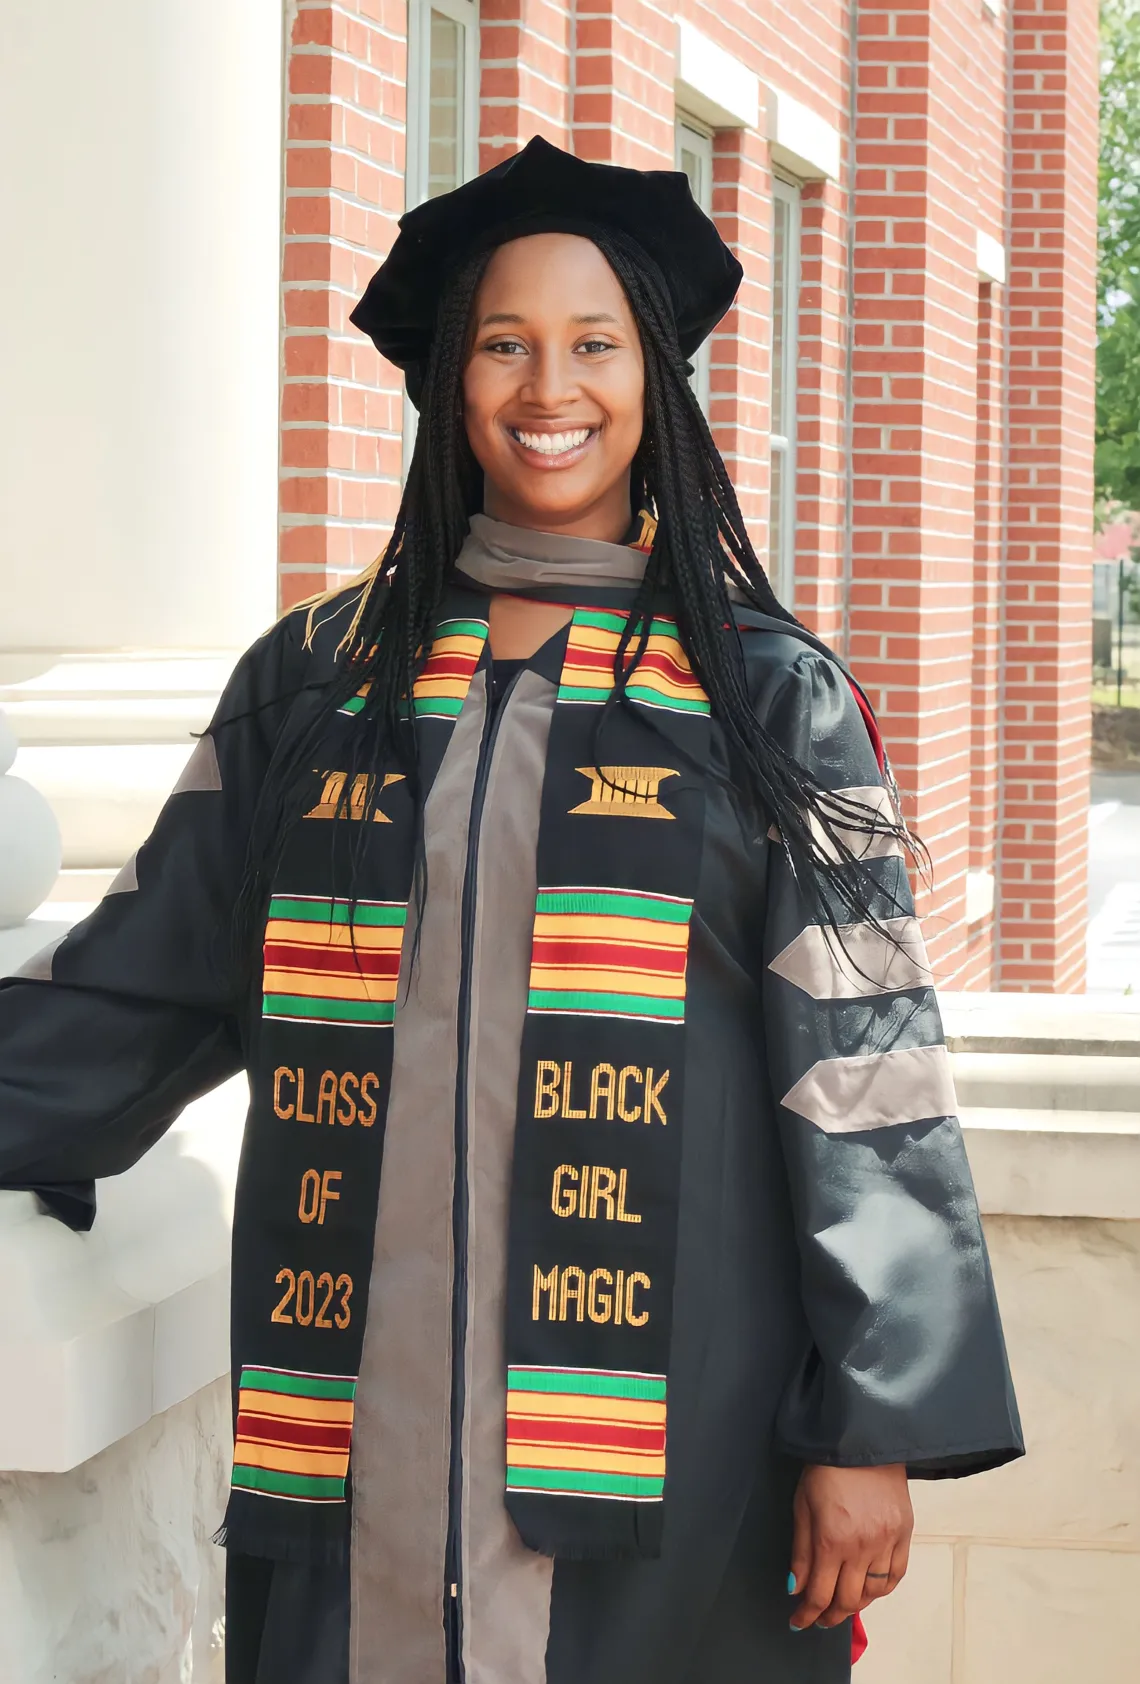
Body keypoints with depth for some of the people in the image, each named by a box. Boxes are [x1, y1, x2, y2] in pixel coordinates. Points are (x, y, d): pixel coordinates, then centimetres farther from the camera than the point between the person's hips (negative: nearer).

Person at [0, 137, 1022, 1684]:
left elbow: (865, 1074, -1)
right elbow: (148, 983, 17)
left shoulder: (768, 699, 3)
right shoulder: (316, 683, 10)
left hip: (661, 1428, -2)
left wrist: (872, 1431, -7)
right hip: (360, 1427, 2)